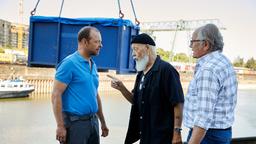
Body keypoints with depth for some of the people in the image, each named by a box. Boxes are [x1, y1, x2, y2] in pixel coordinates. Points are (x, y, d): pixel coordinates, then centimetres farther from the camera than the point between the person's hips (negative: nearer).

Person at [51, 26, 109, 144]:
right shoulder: (69, 63, -12)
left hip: (93, 121, 8)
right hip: (75, 122, -7)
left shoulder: (93, 65, 11)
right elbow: (56, 95, -15)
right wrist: (60, 126, -19)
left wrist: (103, 122, 18)